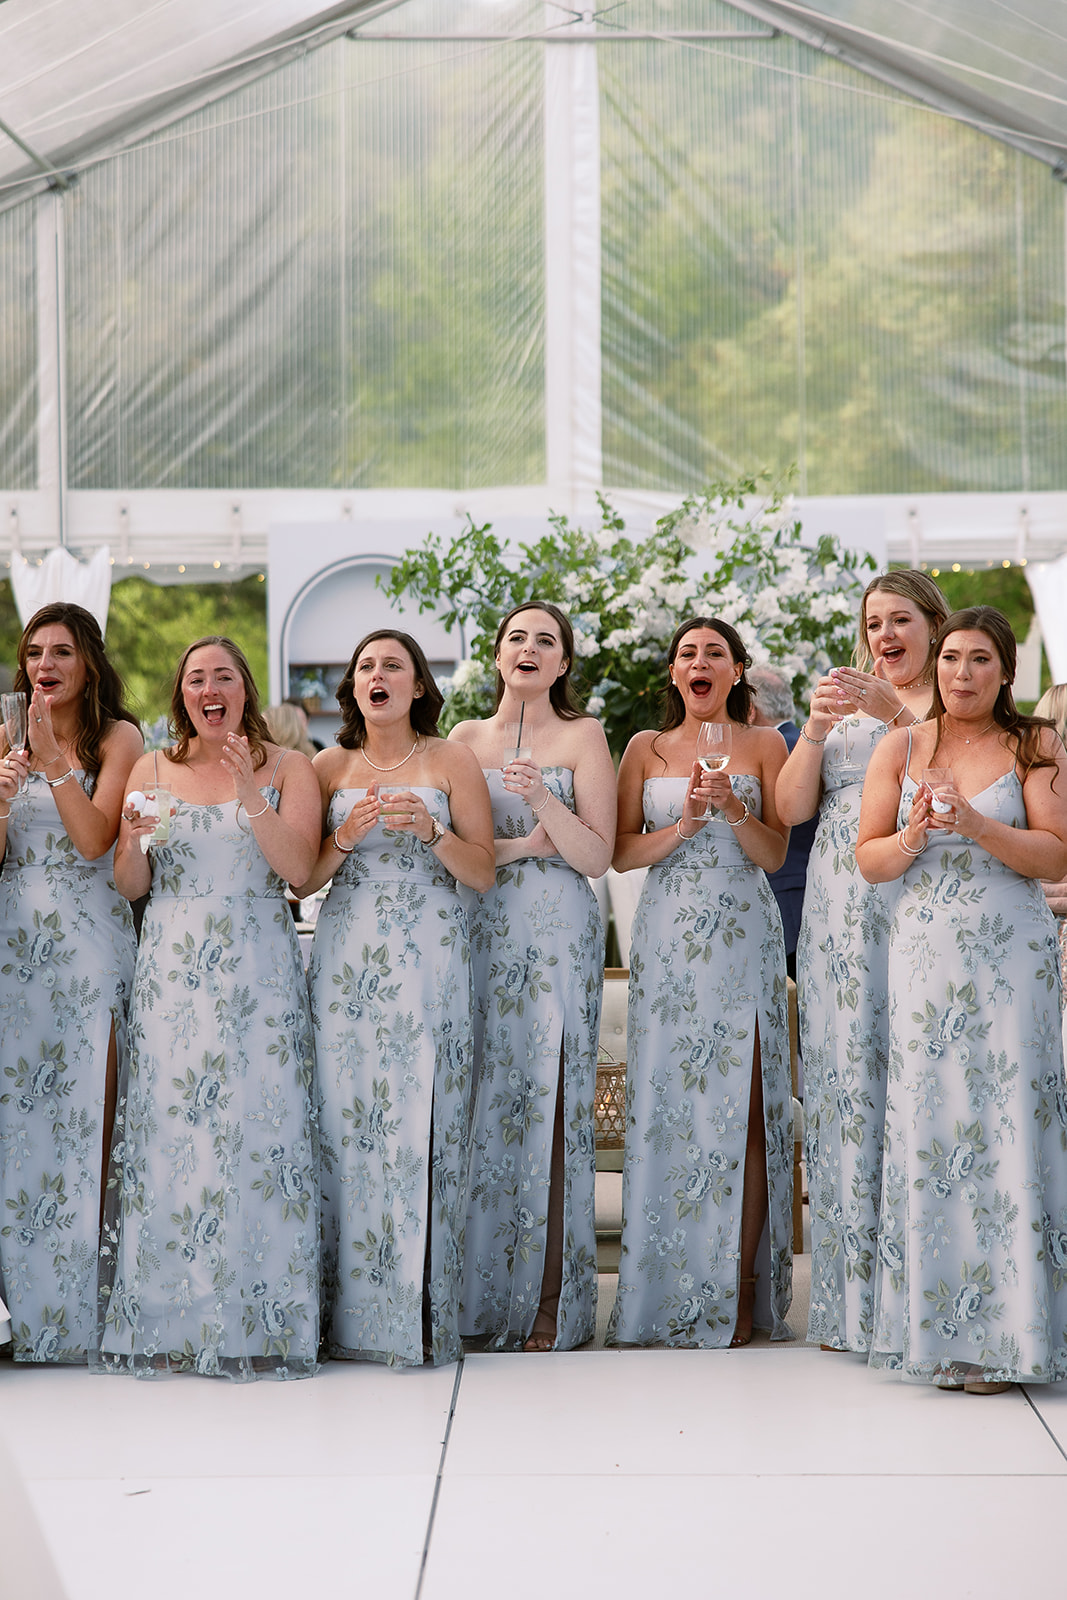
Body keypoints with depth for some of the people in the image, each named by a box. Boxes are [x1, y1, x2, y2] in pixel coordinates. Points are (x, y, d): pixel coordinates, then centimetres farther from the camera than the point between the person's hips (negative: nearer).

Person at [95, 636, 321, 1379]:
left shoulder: (286, 767, 6)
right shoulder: (152, 769, 12)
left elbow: (297, 866, -7)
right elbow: (129, 887, 11)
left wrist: (247, 792, -16)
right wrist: (135, 842, -10)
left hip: (259, 975, -2)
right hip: (171, 975, 2)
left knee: (257, 1128, -6)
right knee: (166, 1131, -3)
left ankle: (258, 1324, 0)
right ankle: (164, 1322, 3)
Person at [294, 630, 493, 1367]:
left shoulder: (452, 762, 5)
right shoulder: (329, 767, 11)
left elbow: (484, 873, 3)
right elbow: (302, 879, 8)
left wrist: (431, 831, -13)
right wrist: (345, 838, -9)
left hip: (427, 962, -2)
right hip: (346, 963, 2)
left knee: (419, 1122, -7)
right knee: (347, 1122, -4)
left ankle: (421, 1310, -1)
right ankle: (353, 1310, 3)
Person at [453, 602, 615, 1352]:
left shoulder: (584, 737, 4)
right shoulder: (466, 738, 13)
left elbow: (596, 857, -3)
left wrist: (543, 797, -17)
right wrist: (521, 846, -7)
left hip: (559, 938, -3)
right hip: (482, 933, 3)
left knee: (550, 1108, -6)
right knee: (483, 1106, 0)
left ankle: (550, 1304, -1)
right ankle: (483, 1297, 8)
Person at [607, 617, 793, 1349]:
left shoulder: (763, 745, 7)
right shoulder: (646, 749, 11)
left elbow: (774, 854, 2)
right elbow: (620, 852, 6)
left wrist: (734, 809, -15)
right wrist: (682, 825, -10)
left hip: (743, 938, -2)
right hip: (668, 938, 2)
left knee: (740, 1104, -6)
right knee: (668, 1104, -2)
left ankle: (737, 1293, -2)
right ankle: (669, 1295, 5)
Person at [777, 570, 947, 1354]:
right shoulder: (847, 700, 19)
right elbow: (791, 808, 9)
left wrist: (896, 714, -20)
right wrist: (816, 730, -6)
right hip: (842, 911, 4)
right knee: (845, 1074, 0)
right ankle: (854, 1296, 6)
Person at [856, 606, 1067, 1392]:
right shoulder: (900, 747, 9)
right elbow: (869, 859, 7)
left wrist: (975, 824, -18)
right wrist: (913, 836, -13)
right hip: (925, 955, 2)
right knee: (929, 1128, -1)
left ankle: (1001, 1332, 2)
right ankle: (938, 1328, 5)